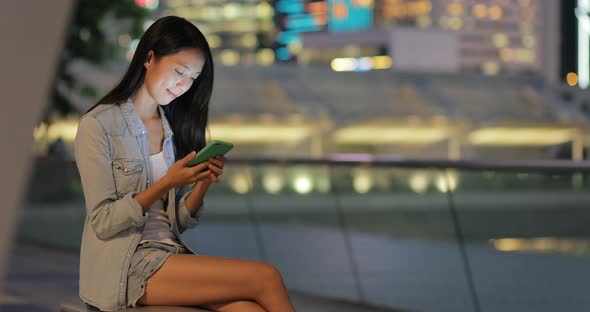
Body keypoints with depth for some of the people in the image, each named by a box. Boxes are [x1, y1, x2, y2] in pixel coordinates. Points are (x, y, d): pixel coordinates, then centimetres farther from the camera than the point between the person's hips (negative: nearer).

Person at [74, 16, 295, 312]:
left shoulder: (174, 129, 15)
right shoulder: (97, 126, -4)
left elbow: (180, 221, 12)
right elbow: (103, 222, -10)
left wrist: (203, 183, -7)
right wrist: (166, 184, -20)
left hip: (171, 254, 6)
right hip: (122, 268, -6)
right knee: (266, 278, -23)